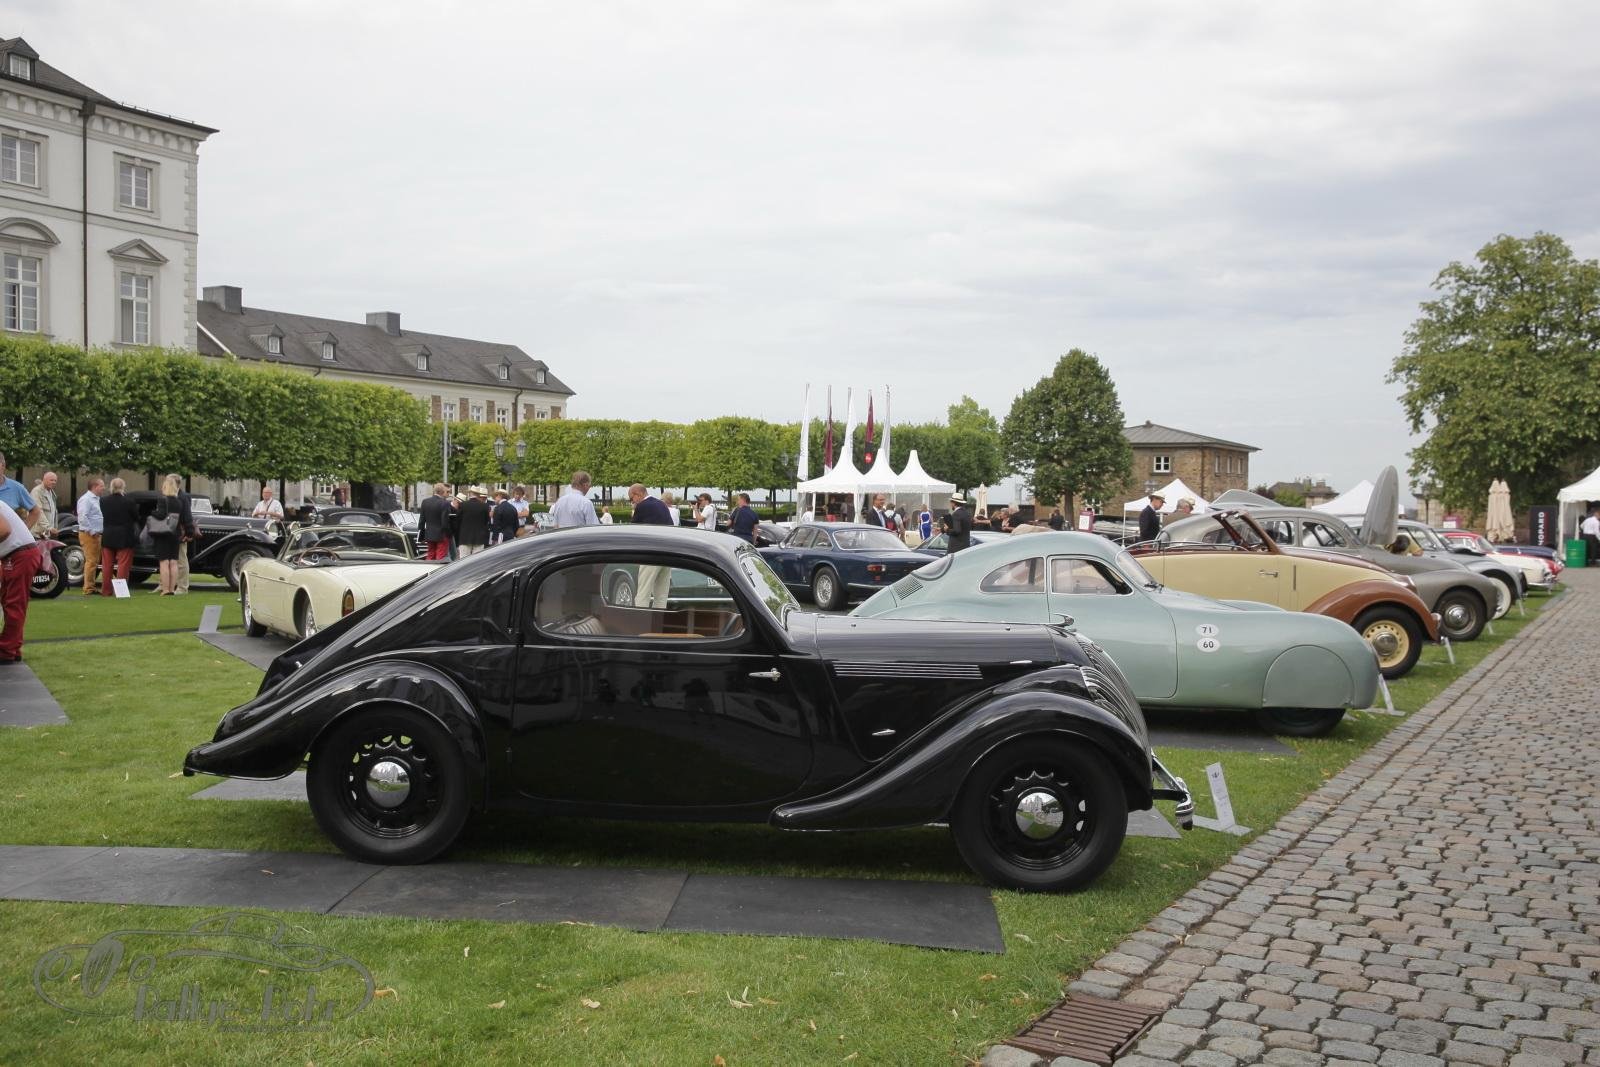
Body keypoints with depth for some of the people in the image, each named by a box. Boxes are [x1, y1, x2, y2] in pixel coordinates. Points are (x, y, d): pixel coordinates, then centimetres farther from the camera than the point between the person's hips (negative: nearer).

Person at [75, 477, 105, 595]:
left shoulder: (96, 499, 16)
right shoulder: (86, 499, -13)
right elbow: (82, 517, -22)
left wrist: (98, 531, 14)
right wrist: (91, 531, -18)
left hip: (96, 534, 9)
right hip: (88, 535, -9)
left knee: (95, 562, 13)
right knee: (91, 561, -9)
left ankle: (91, 587, 19)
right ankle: (88, 588, -6)